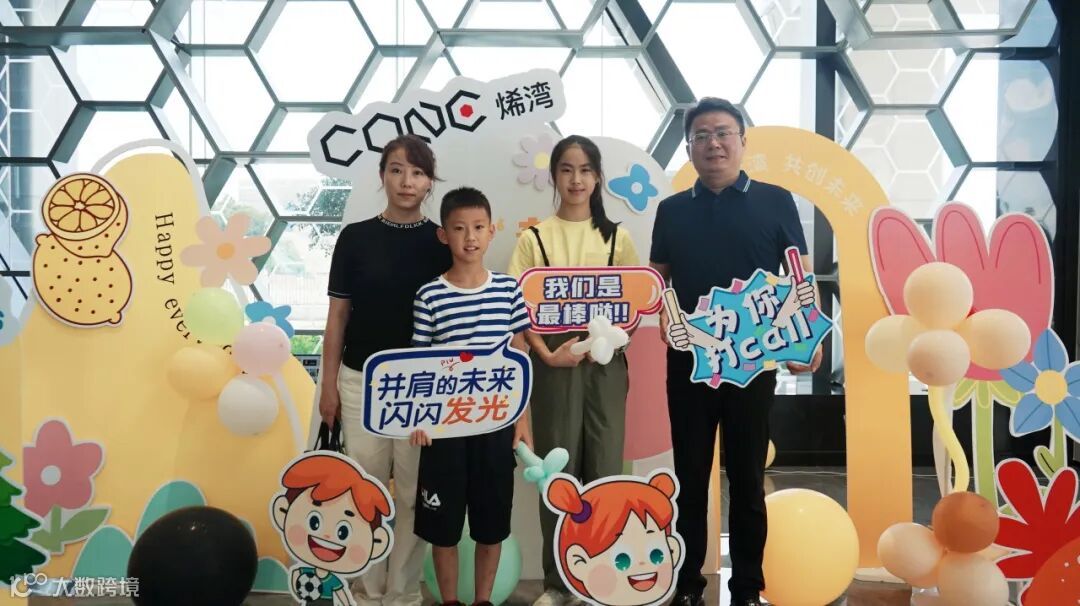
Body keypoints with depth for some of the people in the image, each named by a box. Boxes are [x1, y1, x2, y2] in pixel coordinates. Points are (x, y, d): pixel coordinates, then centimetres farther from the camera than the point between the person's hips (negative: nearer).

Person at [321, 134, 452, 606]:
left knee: (412, 492, 8)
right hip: (362, 380, 1)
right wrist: (329, 383, 0)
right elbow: (338, 315, 3)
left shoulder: (442, 242, -1)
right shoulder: (355, 237, 0)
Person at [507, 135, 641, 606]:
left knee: (605, 470, 3)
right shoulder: (534, 238, 2)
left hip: (606, 364, 1)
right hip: (554, 365, -1)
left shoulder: (616, 237, 6)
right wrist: (547, 353, -14)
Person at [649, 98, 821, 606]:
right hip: (688, 359, 2)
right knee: (691, 477, 10)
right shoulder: (672, 210, 8)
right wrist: (660, 309, -12)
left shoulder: (775, 201, 2)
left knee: (747, 477, 8)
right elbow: (657, 276, 9)